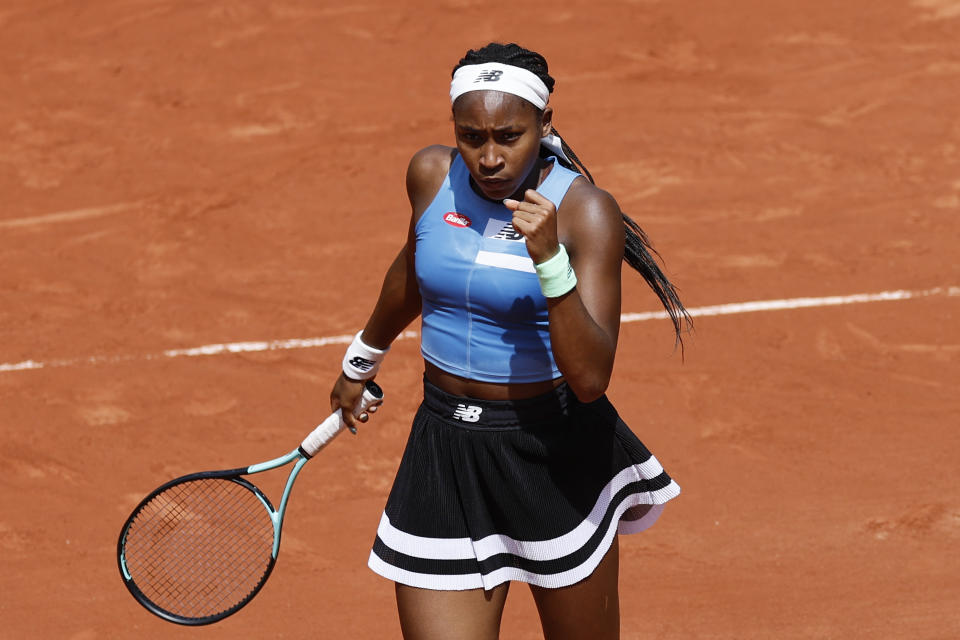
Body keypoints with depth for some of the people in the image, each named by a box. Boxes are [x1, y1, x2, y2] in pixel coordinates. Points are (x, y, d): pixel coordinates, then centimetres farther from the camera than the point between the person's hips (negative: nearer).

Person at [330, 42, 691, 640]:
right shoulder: (431, 176, -3)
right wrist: (362, 361, 35)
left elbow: (590, 378, -23)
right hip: (446, 450, 3)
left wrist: (550, 259, -34)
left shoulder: (586, 212, -16)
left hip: (556, 454, -3)